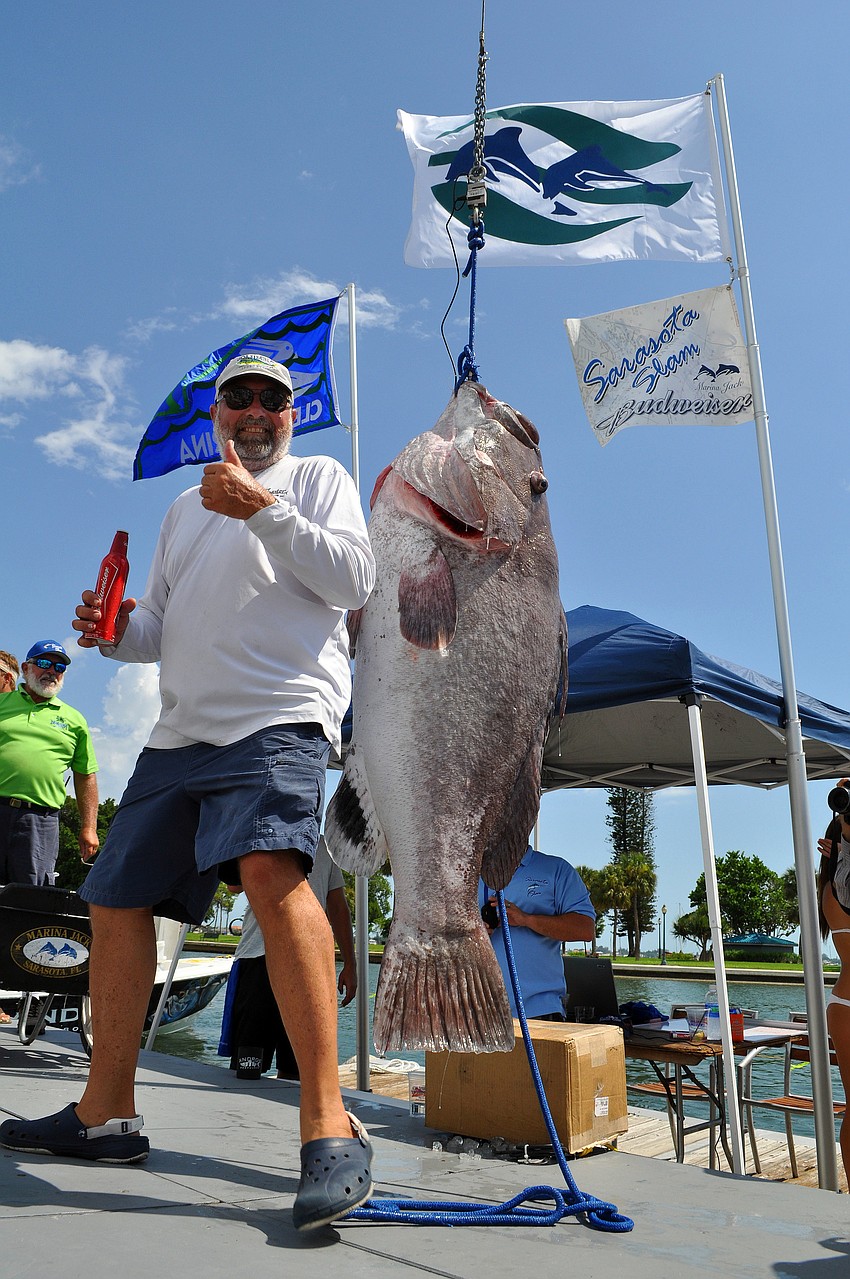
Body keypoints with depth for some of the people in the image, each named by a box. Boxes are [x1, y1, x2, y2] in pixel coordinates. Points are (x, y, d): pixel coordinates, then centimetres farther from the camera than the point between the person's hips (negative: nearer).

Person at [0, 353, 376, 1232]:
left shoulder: (317, 477, 13)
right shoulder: (184, 508, 29)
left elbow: (354, 581, -4)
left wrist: (263, 509, -12)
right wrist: (115, 631, 5)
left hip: (279, 714, -7)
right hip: (180, 731, 8)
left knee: (272, 869, -32)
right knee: (115, 900, 7)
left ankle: (328, 1128, -30)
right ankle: (105, 1116, 21)